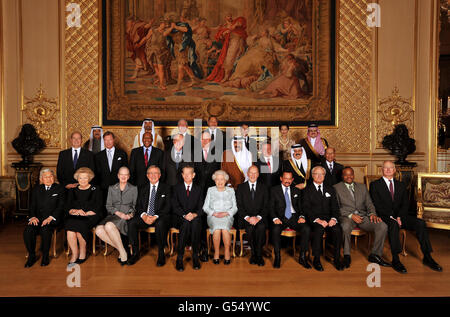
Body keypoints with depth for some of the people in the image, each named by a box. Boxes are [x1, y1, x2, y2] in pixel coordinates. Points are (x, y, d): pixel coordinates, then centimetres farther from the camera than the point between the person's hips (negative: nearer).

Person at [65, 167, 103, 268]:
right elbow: (68, 208, 13)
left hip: (90, 217, -3)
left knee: (79, 226, -32)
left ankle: (82, 253, -14)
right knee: (70, 227, -30)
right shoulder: (72, 191, 20)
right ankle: (74, 254, -20)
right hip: (74, 218, 3)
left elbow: (97, 208, 1)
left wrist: (85, 213, -12)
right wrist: (76, 211, -8)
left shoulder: (95, 190, 10)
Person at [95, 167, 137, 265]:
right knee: (99, 230, -28)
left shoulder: (133, 189, 15)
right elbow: (108, 206, 11)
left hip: (127, 217, -3)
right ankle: (120, 249, -14)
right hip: (113, 216, 3)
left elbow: (135, 205, 11)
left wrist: (131, 214, -10)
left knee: (109, 226, -34)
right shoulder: (111, 188, 20)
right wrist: (118, 213, -8)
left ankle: (122, 252, -19)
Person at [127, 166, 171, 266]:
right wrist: (143, 215, -13)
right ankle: (135, 253, -11)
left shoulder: (166, 188, 6)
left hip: (160, 217, -3)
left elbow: (168, 206, -3)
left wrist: (156, 217, -18)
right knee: (131, 223, -24)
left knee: (160, 224, -36)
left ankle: (161, 254, -20)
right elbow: (138, 206, 10)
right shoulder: (143, 189, 16)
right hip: (144, 217, 4)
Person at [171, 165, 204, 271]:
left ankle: (195, 256, -23)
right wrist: (184, 215, -18)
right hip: (180, 218, -1)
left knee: (195, 222, -33)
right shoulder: (177, 188, 9)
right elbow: (175, 206, -1)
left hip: (195, 218, 1)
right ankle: (180, 257, -26)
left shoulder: (198, 189, 13)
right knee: (186, 223, -34)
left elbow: (201, 208, 6)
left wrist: (195, 214, -16)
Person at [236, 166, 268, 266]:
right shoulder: (241, 187, 8)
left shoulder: (263, 187, 11)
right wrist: (247, 217, -16)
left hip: (260, 217, 1)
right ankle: (254, 253, -10)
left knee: (261, 227, -31)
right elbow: (239, 206, 0)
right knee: (250, 228, -31)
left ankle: (258, 254, -14)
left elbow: (266, 206, 3)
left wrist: (258, 217, -15)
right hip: (246, 218, 0)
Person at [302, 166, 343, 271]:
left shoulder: (330, 189, 18)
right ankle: (316, 260, -19)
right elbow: (306, 208, -4)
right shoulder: (307, 190, 6)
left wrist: (333, 218, -10)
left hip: (328, 218, 3)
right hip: (313, 219, -3)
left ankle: (337, 259, -11)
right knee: (319, 229, -34)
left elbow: (335, 207, 10)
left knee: (337, 229, -28)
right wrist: (317, 220, -18)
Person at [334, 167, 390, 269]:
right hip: (346, 216, -4)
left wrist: (372, 213, -5)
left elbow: (369, 203, 17)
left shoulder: (362, 187, 23)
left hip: (363, 216, 4)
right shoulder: (336, 188, 8)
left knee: (383, 226, -22)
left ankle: (375, 255, -3)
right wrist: (351, 215, -14)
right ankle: (347, 256, -16)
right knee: (345, 227, -39)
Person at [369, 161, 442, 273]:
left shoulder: (401, 185, 18)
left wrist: (399, 217, -11)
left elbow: (405, 204, 8)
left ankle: (427, 257, -13)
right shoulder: (375, 185, 4)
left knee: (420, 223, -20)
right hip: (384, 217, -4)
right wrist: (391, 217, -16)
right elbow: (377, 205, -6)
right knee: (393, 224, -36)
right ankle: (395, 260, -33)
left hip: (400, 216, 5)